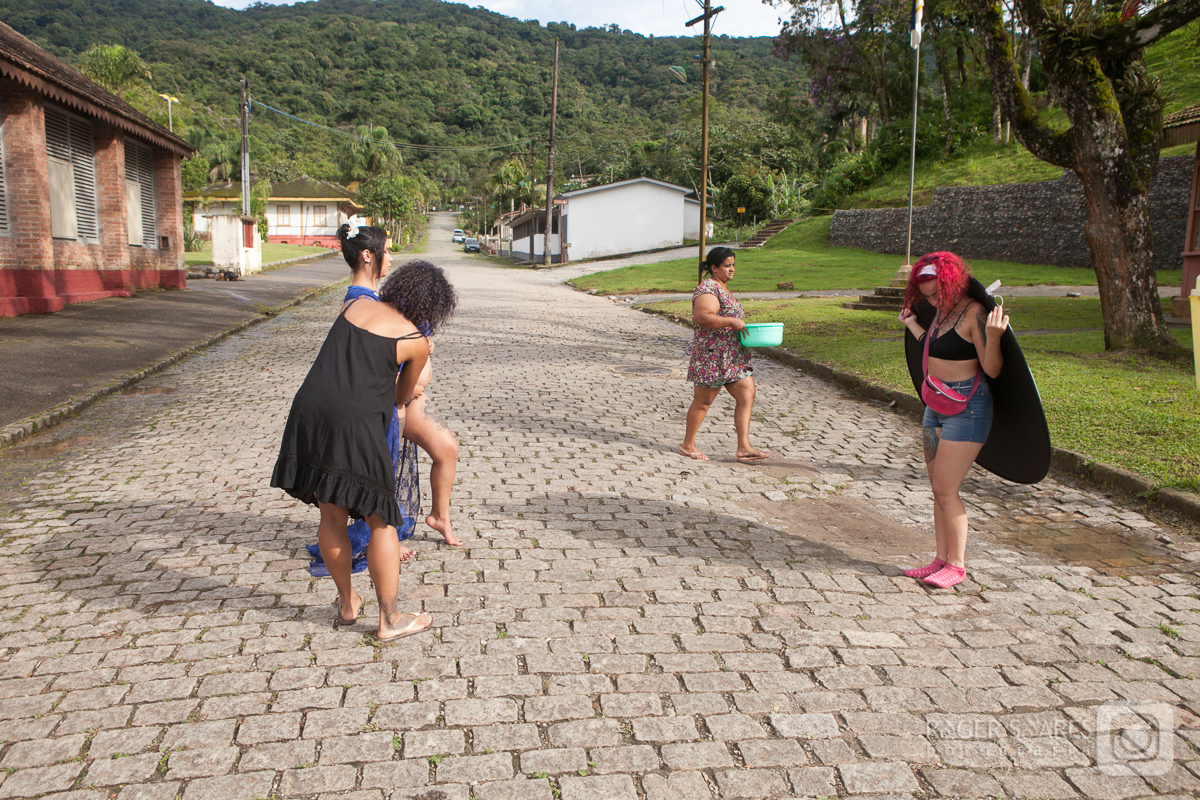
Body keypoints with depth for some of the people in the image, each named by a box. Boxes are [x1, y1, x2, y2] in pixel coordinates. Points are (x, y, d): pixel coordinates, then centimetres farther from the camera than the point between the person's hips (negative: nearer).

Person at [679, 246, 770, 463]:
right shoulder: (708, 289, -13)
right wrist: (732, 321, -25)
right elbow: (702, 317, -27)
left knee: (747, 394, 1)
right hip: (712, 355, -10)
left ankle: (744, 447, 2)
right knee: (703, 400, 0)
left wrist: (742, 327, 17)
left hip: (733, 356, 10)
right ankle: (688, 445, 14)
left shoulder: (722, 288, 19)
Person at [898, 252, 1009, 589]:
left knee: (946, 489, -7)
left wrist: (993, 337, -38)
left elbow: (992, 369, -20)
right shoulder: (941, 311, 8)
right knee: (937, 488, 11)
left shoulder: (974, 313, -17)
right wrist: (911, 324, 28)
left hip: (967, 407, -9)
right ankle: (941, 559, 19)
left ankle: (957, 565, 6)